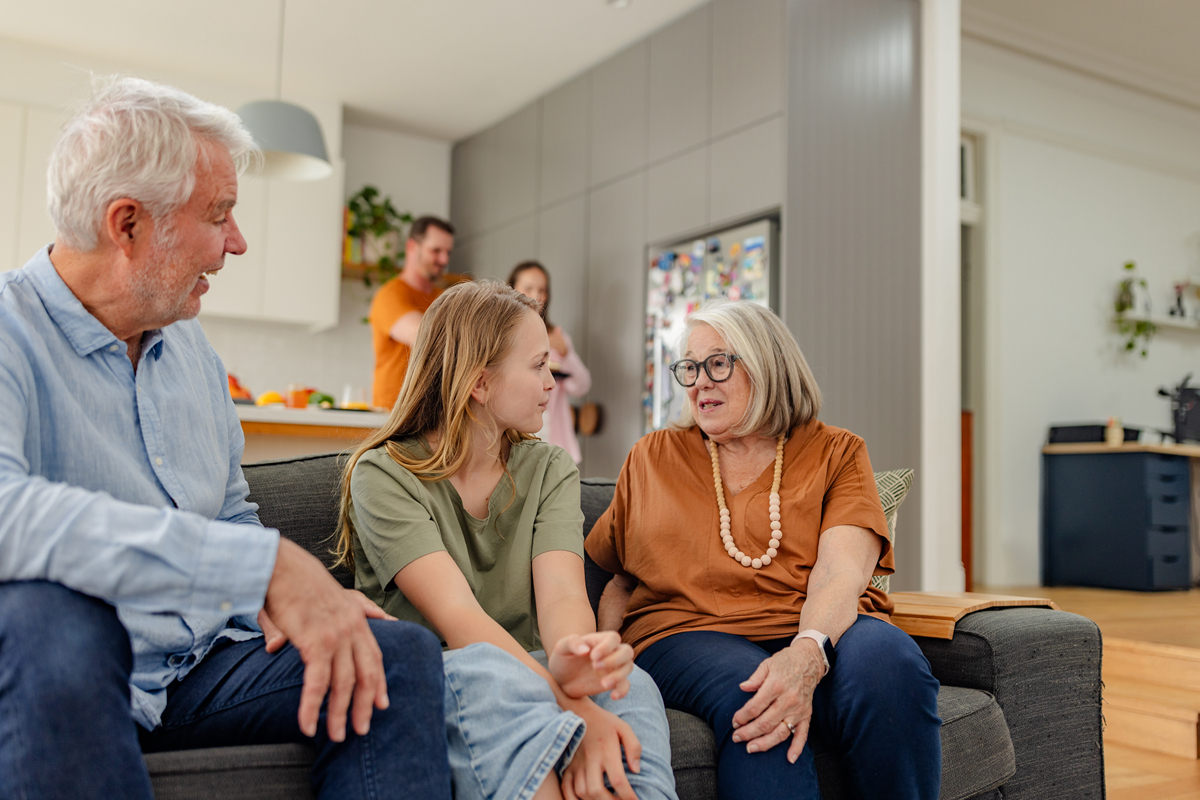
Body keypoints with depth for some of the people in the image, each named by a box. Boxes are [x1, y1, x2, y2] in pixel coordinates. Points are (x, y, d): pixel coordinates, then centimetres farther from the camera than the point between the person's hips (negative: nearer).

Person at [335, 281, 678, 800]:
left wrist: (574, 658, -36)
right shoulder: (383, 475, -5)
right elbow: (456, 614, -20)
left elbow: (562, 594, -10)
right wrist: (570, 707, -35)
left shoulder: (549, 471, 9)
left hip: (527, 673, 4)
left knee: (630, 684, -28)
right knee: (487, 671, -37)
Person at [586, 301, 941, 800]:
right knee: (753, 696, -38)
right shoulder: (651, 458, 19)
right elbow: (620, 577, 24)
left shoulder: (836, 453, 11)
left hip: (820, 633, 2)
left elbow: (841, 573, -7)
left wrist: (808, 652, -29)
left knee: (886, 658, -34)